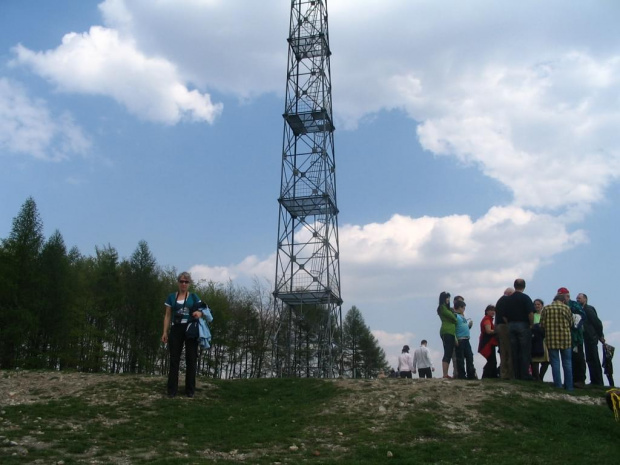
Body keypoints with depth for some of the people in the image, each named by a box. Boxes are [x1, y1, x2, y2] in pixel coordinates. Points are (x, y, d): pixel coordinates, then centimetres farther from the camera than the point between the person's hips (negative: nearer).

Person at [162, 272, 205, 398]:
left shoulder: (194, 297, 6)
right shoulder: (171, 297, 7)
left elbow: (202, 310, 4)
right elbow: (167, 316, 7)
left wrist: (200, 313, -21)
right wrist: (165, 332, 1)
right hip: (176, 330, 0)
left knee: (191, 359, 4)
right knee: (174, 359, 2)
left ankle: (190, 390, 11)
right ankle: (172, 390, 7)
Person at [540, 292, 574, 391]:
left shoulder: (546, 308, -1)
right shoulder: (566, 308, -3)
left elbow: (542, 325, -2)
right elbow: (571, 323, 5)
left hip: (551, 339, 0)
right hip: (565, 339, 0)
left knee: (555, 363, 4)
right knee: (567, 363, 10)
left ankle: (558, 386, 3)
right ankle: (569, 387, 12)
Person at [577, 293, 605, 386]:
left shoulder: (588, 309, -12)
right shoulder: (583, 310, 13)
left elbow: (597, 322, -13)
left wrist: (600, 336, -7)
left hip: (591, 338, -9)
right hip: (588, 339, 9)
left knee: (593, 360, -6)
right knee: (590, 360, 11)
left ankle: (597, 381, -1)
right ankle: (595, 381, 16)